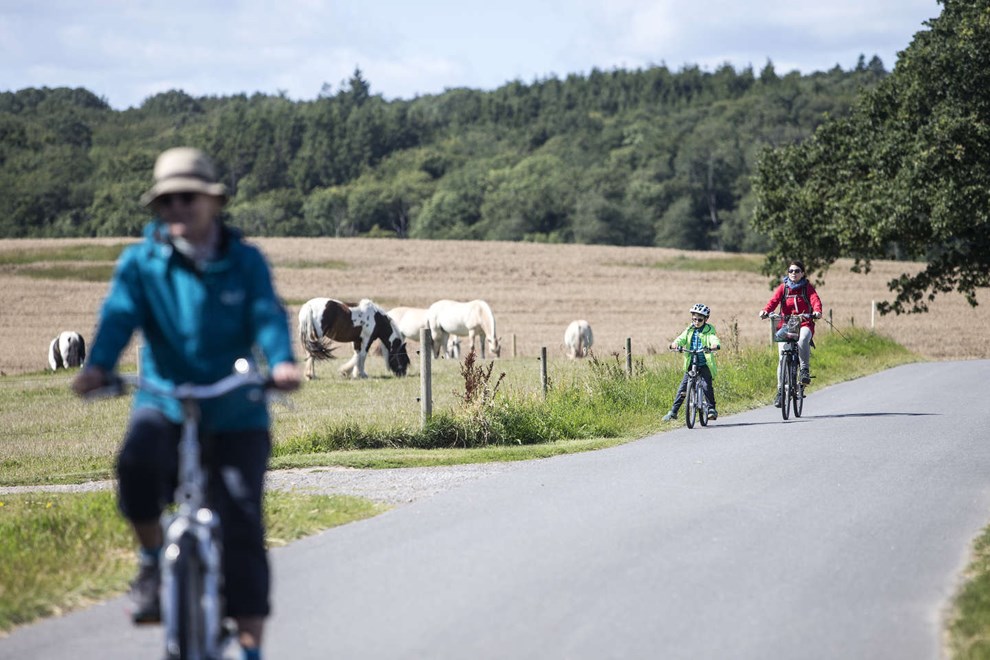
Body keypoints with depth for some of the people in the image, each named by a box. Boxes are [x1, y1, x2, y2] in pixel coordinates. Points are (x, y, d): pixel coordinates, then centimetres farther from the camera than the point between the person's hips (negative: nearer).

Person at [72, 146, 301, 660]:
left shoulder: (245, 262, 2)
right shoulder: (140, 262, 2)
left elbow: (267, 316, -12)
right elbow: (118, 316, -12)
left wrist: (281, 362, -34)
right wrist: (98, 367, -32)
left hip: (236, 412, 0)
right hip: (165, 401, 0)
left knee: (241, 522, -6)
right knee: (137, 462, -32)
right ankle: (152, 557, -4)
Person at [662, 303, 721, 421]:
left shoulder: (709, 330, -1)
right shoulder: (689, 330, 8)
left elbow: (714, 340, -18)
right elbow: (681, 339, -7)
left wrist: (714, 346, -42)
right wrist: (675, 344, -29)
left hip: (705, 364, -3)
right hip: (691, 364, 3)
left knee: (707, 386, -17)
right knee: (683, 387, -3)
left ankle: (711, 409, -3)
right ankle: (673, 411, 1)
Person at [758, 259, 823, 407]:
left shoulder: (808, 287, 6)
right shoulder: (783, 288, 9)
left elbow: (815, 300, -10)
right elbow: (774, 300, -7)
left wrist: (817, 311, -33)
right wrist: (765, 311, -28)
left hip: (804, 324, -1)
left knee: (803, 339, -38)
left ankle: (805, 370, -24)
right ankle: (780, 391, -1)